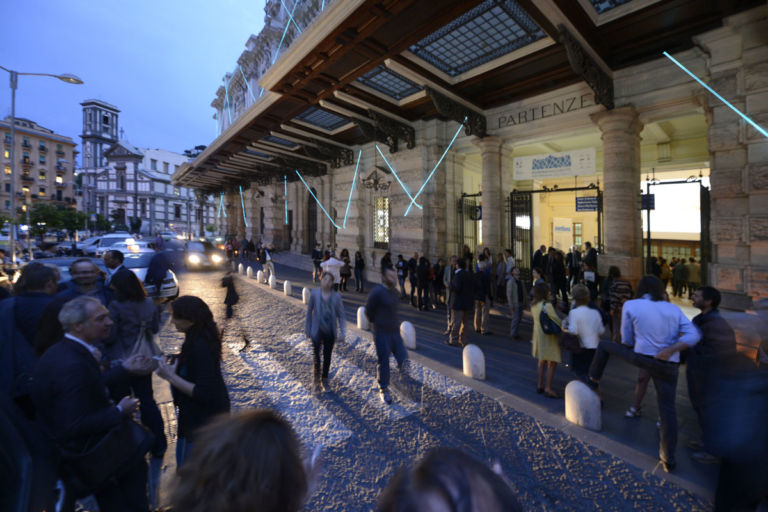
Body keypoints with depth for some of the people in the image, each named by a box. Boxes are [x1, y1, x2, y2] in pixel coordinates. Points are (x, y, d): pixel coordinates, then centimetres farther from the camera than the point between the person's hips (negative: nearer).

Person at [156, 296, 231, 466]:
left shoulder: (200, 347, -29)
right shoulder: (201, 338, 0)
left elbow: (204, 393, -27)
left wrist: (170, 376, -23)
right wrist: (176, 365, -3)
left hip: (203, 419, -9)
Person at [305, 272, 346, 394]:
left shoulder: (336, 296, -5)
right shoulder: (314, 294, -7)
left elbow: (340, 315, -1)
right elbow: (309, 311, 2)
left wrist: (342, 332, -7)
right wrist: (307, 329, 5)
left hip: (330, 332, 2)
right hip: (317, 331, -1)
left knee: (327, 357, 13)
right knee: (316, 357, -5)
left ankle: (324, 380, 35)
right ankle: (316, 380, 21)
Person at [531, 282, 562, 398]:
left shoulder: (533, 305, 3)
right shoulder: (547, 306, -22)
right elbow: (557, 320, -18)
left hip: (538, 335, 8)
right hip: (548, 336, -8)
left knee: (542, 361, 19)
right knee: (552, 363, 2)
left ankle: (540, 385, 29)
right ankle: (548, 389, 8)